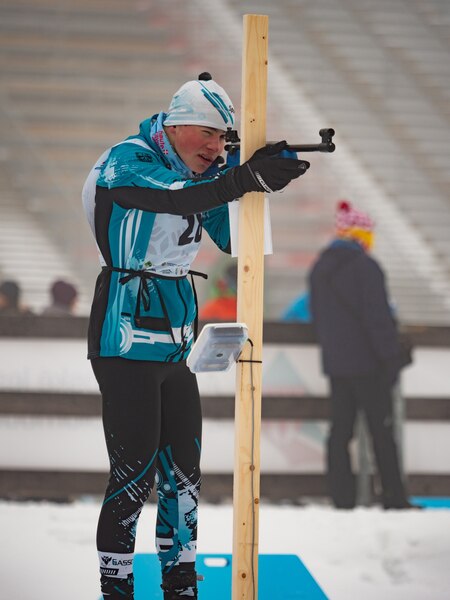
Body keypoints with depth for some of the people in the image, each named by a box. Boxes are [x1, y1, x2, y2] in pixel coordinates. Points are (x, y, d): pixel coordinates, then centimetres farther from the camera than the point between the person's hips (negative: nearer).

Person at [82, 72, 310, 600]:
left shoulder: (201, 173, 11)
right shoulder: (128, 161, -12)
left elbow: (232, 237, 10)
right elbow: (178, 199, -30)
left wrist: (263, 176, -4)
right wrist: (247, 179, -37)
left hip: (175, 344, 8)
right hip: (125, 335, -8)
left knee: (183, 467, 10)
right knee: (134, 471, -10)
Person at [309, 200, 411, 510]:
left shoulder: (319, 269, 12)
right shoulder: (365, 266, -13)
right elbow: (378, 317, -16)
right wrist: (390, 358, -12)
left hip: (335, 364, 7)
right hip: (366, 362, -7)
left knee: (340, 429, 6)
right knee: (382, 431, -1)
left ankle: (342, 499, 2)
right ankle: (394, 498, 1)